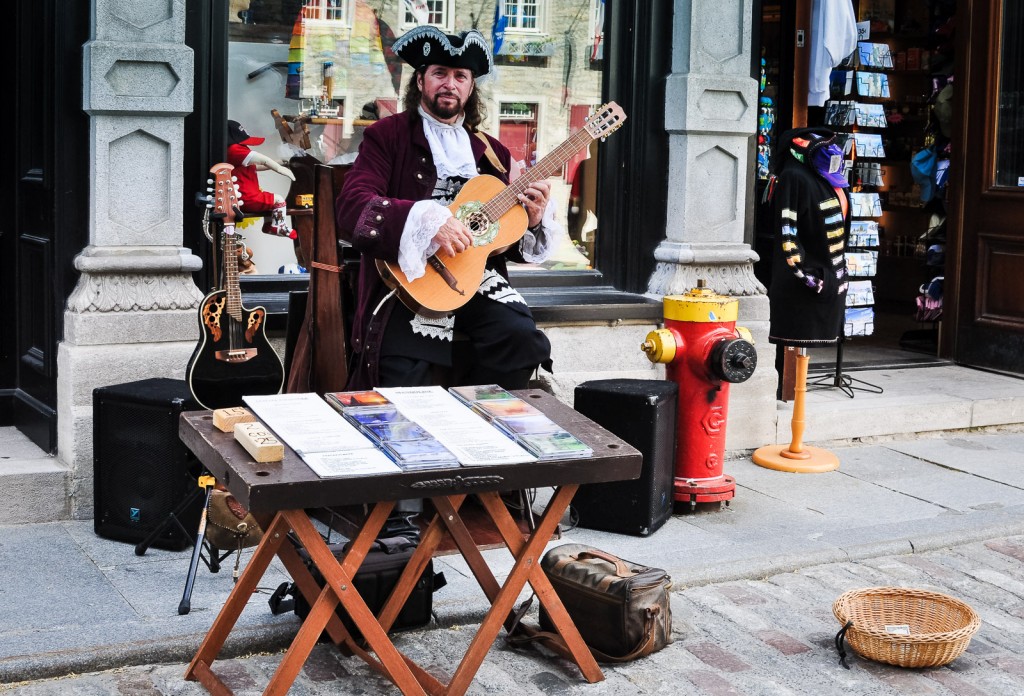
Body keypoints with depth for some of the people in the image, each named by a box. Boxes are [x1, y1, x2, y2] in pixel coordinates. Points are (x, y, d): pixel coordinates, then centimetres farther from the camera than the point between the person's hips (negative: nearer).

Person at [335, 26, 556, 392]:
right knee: (403, 384, -24)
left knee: (522, 336, -24)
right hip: (408, 279, -4)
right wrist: (427, 220, -25)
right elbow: (350, 208, -13)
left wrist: (533, 221, -4)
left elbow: (509, 243, 19)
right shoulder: (386, 136, 4)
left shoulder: (494, 153, 17)